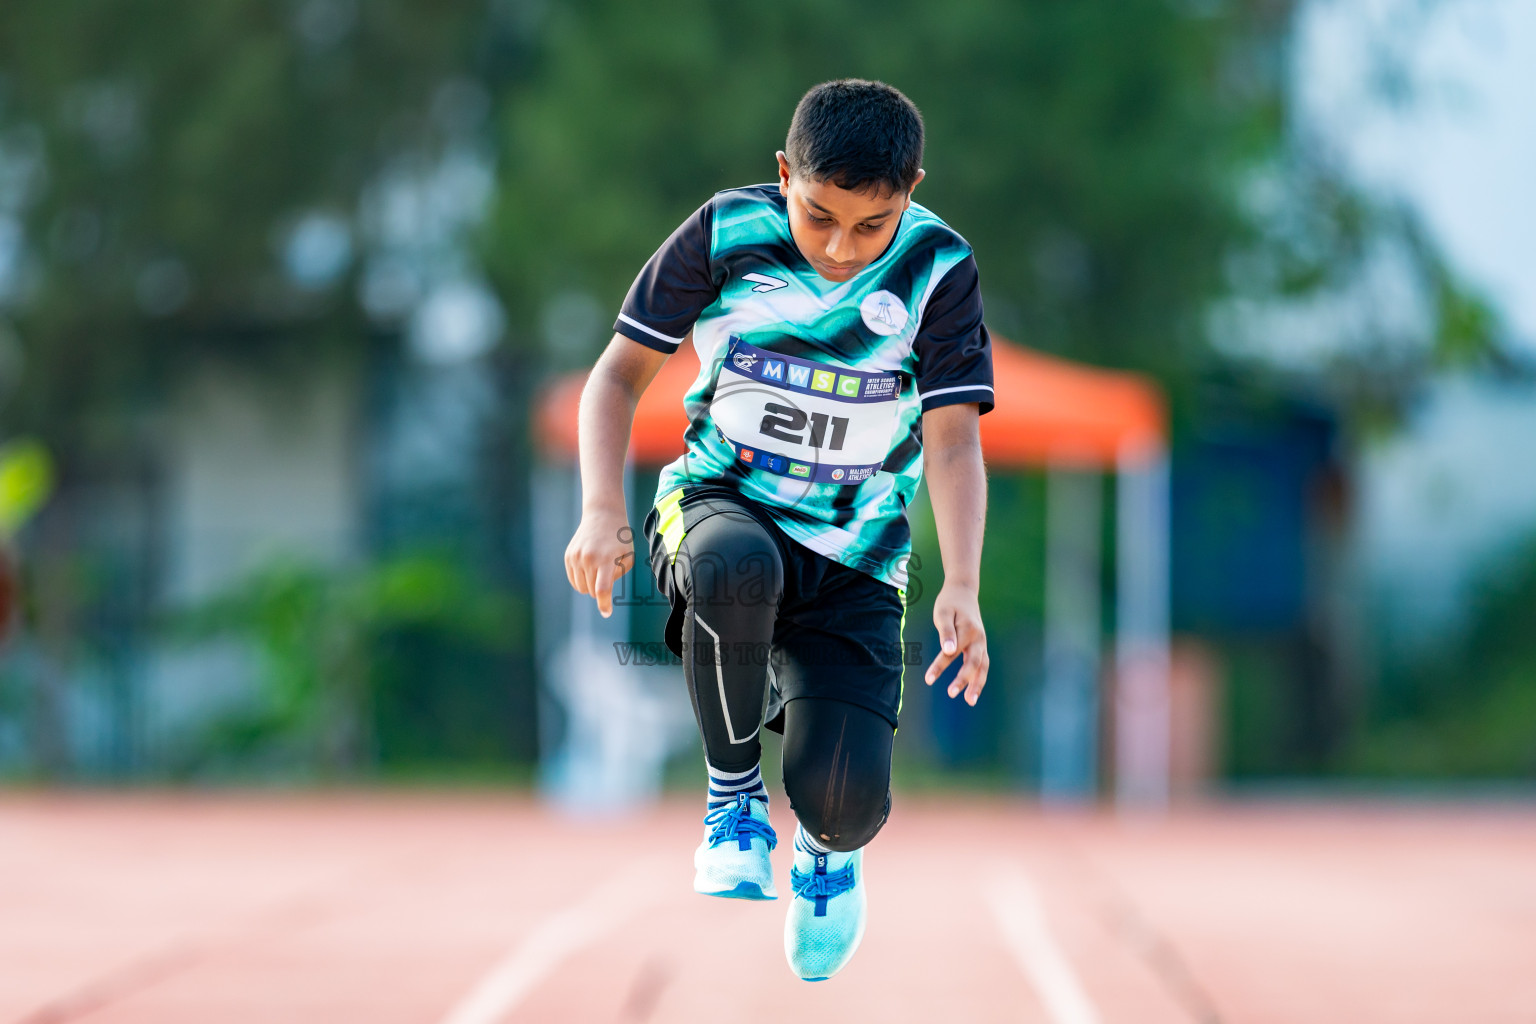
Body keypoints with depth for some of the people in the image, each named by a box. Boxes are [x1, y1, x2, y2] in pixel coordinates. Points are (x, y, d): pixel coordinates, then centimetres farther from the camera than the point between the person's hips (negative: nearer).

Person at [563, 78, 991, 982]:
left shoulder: (938, 271, -9)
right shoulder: (726, 236, -9)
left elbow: (955, 441, -12)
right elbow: (622, 372, -1)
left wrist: (960, 589, -27)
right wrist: (604, 511, -16)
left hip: (854, 562, 1)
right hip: (721, 503, 0)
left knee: (843, 801, -19)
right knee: (736, 567, -41)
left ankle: (829, 843, 24)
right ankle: (733, 789, -14)